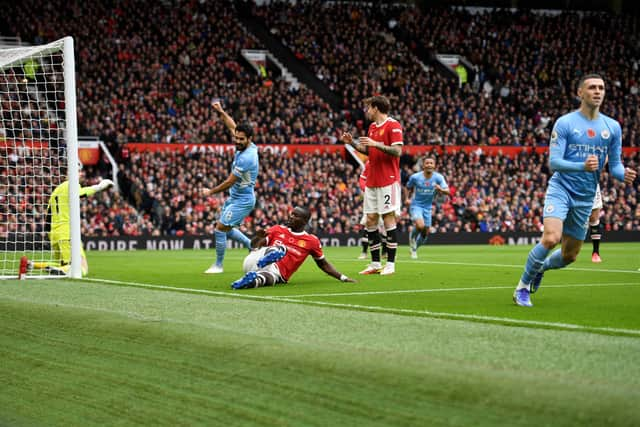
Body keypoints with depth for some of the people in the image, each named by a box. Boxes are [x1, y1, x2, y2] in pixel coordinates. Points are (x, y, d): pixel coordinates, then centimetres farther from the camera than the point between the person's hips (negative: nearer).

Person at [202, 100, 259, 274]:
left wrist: (211, 191, -8)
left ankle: (218, 265, 4)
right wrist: (220, 111, 15)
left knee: (220, 228, -7)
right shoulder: (245, 146, -1)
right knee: (225, 228, 17)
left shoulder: (246, 158, -27)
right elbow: (232, 126, 19)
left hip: (242, 200, -10)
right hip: (235, 197, 10)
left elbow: (230, 182, -20)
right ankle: (252, 245, 26)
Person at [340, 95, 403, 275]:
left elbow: (397, 151, -17)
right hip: (372, 181, 8)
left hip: (388, 180, -8)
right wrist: (352, 143, 13)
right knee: (370, 220, 5)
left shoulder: (393, 125, -9)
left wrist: (376, 144, -23)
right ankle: (375, 264, 10)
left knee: (388, 218, -6)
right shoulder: (372, 127, 16)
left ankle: (390, 264, -2)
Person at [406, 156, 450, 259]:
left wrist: (441, 189, -39)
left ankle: (414, 248, 36)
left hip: (427, 207, 3)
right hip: (416, 205, -3)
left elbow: (448, 192, -18)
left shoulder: (438, 177, -10)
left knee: (425, 233, 8)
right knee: (420, 225, -29)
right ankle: (412, 237, 4)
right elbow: (408, 188, 7)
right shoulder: (415, 177, -12)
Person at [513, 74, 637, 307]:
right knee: (550, 238, -27)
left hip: (585, 198, 5)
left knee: (569, 255, 10)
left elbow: (615, 164, 8)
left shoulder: (613, 127, 4)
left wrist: (624, 174, -16)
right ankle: (523, 287, -8)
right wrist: (583, 166, -31)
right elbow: (554, 162, -13)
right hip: (560, 189, -4)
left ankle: (540, 268, 44)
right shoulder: (564, 123, -7)